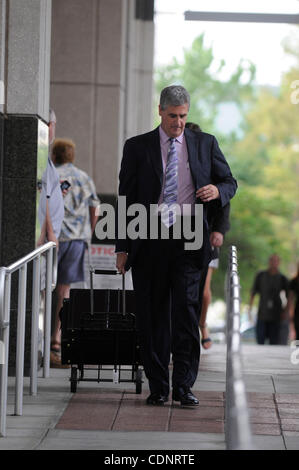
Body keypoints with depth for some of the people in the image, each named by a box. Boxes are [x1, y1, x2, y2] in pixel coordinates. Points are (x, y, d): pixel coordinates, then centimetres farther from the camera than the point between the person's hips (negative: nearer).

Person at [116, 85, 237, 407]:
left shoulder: (205, 144, 10)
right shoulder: (137, 147, 7)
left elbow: (230, 182, 17)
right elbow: (126, 199, 7)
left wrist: (217, 190, -9)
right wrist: (122, 247, 2)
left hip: (188, 239, 0)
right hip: (149, 241, 0)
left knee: (186, 308, -10)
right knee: (152, 314, 3)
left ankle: (183, 386, -6)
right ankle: (157, 386, 11)